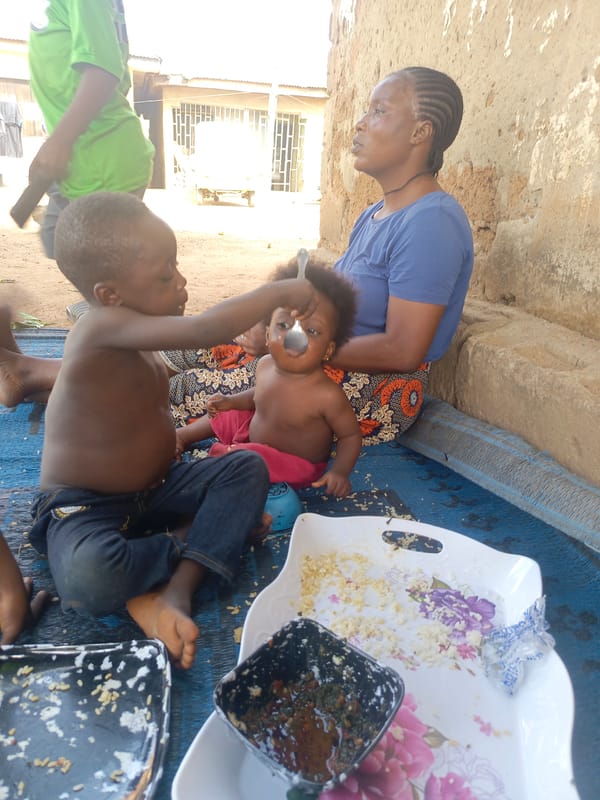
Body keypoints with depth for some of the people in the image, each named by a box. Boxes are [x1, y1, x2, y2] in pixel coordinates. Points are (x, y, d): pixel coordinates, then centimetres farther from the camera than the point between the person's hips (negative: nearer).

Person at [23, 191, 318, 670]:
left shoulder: (135, 339, 3)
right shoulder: (104, 326, -27)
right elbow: (204, 330, -38)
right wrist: (280, 292, -26)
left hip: (154, 490, 8)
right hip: (84, 507, -8)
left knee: (249, 468, -9)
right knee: (86, 580, -39)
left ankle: (175, 592, -19)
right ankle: (189, 539, -11)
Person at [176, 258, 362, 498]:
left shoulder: (328, 396, -34)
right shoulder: (265, 365, -14)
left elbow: (351, 435, -18)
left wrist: (340, 471, -31)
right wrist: (231, 401, -2)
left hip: (294, 466, -7)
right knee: (221, 415, 19)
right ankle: (183, 435, 47)